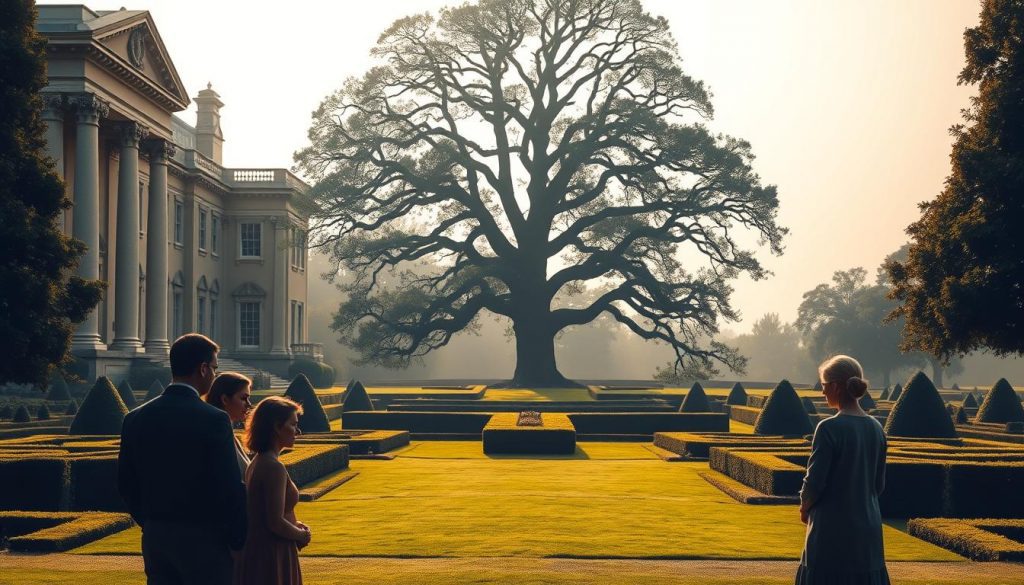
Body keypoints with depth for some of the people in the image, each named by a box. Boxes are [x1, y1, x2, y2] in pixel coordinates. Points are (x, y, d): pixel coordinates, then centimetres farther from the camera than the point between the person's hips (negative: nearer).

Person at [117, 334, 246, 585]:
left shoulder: (136, 419, 3)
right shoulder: (214, 420, -14)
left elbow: (126, 484, 8)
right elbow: (230, 488, -14)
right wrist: (239, 540, -2)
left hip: (155, 538, 5)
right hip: (204, 539, -5)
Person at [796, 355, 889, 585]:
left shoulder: (829, 428, -15)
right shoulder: (875, 428, 5)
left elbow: (815, 482, -13)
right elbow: (879, 484, 11)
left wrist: (805, 508, 5)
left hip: (833, 532, -6)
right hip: (868, 528, 6)